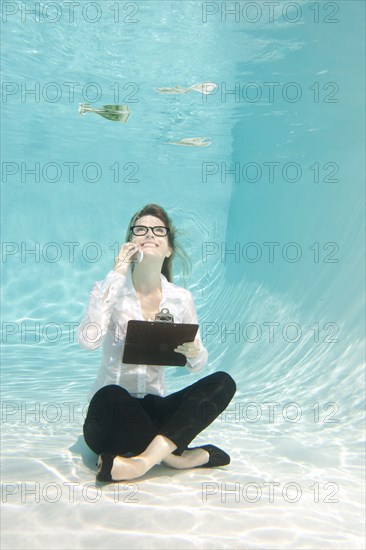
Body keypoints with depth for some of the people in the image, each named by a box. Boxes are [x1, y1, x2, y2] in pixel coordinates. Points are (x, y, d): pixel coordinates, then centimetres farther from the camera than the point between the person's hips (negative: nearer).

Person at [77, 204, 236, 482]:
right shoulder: (110, 288, -6)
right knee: (110, 396, -38)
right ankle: (181, 456, -16)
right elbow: (88, 340, -26)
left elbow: (197, 364, 6)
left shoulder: (181, 298, 1)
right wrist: (115, 276, -23)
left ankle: (144, 461, -25)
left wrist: (194, 353, -19)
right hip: (110, 416, -3)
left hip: (154, 410, 4)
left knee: (223, 382, -18)